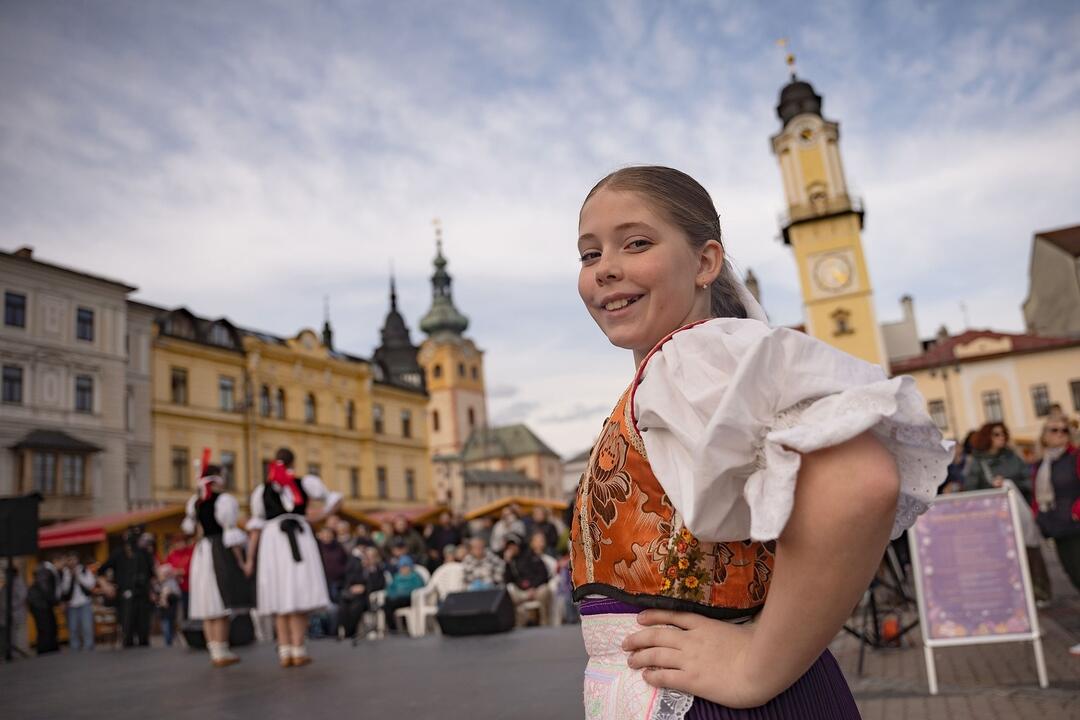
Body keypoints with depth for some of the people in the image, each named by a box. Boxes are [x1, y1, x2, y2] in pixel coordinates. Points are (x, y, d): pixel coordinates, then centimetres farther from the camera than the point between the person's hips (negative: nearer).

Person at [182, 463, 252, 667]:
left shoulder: (194, 502, 11)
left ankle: (214, 652, 13)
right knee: (223, 603, -5)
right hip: (221, 552, -7)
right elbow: (231, 533, -14)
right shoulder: (225, 500, -9)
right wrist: (241, 560, -12)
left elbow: (189, 527, 23)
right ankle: (222, 653, -7)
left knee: (208, 604, 9)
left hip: (201, 551, 7)